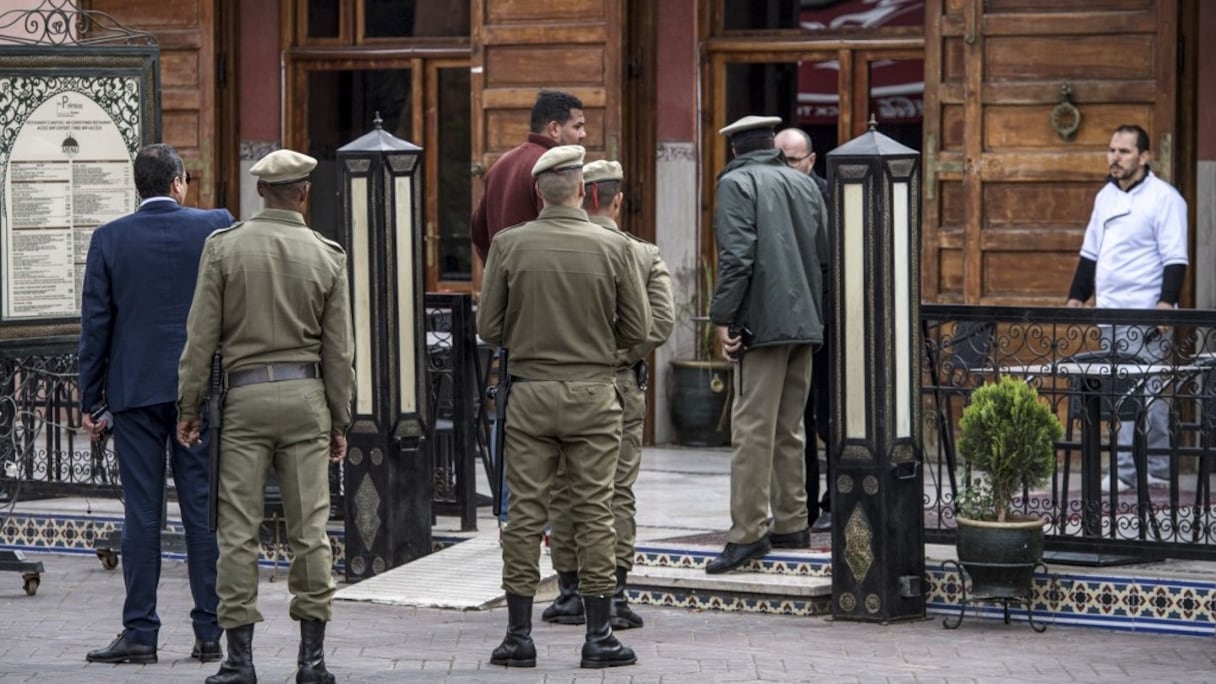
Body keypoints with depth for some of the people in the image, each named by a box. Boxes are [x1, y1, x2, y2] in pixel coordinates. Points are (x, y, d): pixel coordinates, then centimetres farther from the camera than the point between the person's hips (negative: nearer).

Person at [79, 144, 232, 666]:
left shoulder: (109, 239, 0)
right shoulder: (213, 226, -1)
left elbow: (95, 324, 1)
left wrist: (90, 399, 5)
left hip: (135, 389, 0)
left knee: (142, 512, 1)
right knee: (202, 509, 3)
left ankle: (140, 632, 0)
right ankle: (209, 632, 3)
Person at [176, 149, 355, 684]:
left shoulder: (223, 247, -2)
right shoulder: (326, 257, 2)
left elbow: (201, 336, -3)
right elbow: (338, 351, 5)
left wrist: (188, 405, 4)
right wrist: (340, 420, 12)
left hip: (245, 396, -1)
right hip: (304, 395, 1)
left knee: (238, 530, 2)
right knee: (310, 528, 4)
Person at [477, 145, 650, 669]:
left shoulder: (509, 245, -4)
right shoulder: (613, 246, -5)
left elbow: (488, 328, 0)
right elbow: (637, 329, -1)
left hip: (528, 393, 1)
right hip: (592, 391, -1)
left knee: (525, 513, 5)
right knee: (594, 513, 5)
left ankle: (519, 635, 7)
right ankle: (598, 636, 6)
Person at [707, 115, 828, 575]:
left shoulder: (736, 183, -6)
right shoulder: (804, 183, 15)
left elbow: (737, 256, -15)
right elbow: (824, 251, 17)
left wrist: (722, 317, -12)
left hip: (763, 322, -7)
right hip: (805, 321, 7)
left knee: (752, 429, -8)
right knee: (788, 429, 14)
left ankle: (748, 532, -10)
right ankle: (791, 524, 18)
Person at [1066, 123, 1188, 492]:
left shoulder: (1163, 198, -7)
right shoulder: (1105, 196, 16)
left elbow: (1175, 258, -12)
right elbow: (1090, 252, 23)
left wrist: (1167, 302, -22)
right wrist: (1076, 296, 17)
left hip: (1146, 316, -7)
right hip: (1109, 311, 7)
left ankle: (1127, 469, -7)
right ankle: (1157, 465, 14)